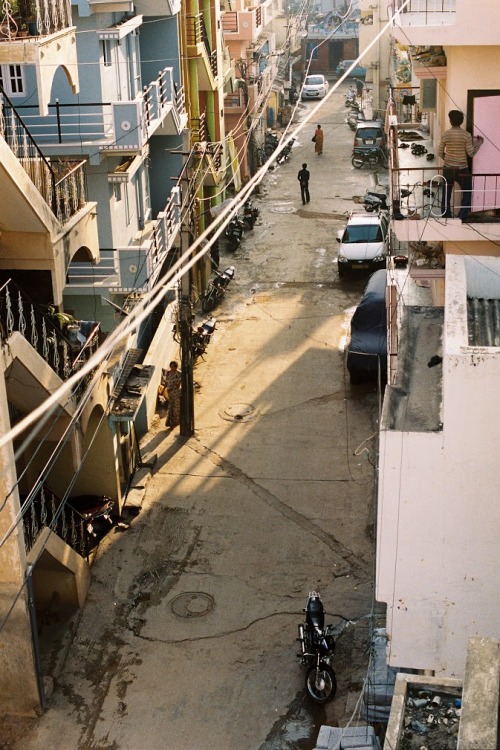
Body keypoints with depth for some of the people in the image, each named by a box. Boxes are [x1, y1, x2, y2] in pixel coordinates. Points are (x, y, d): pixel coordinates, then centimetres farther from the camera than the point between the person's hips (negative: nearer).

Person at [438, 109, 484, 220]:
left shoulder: (445, 134, -7)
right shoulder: (466, 135, -13)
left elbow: (440, 153, 1)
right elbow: (471, 153, -8)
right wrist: (479, 143, 7)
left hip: (448, 169, 2)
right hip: (462, 169, -2)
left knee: (447, 193, 15)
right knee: (467, 193, 13)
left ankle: (446, 217, 19)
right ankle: (462, 217, 6)